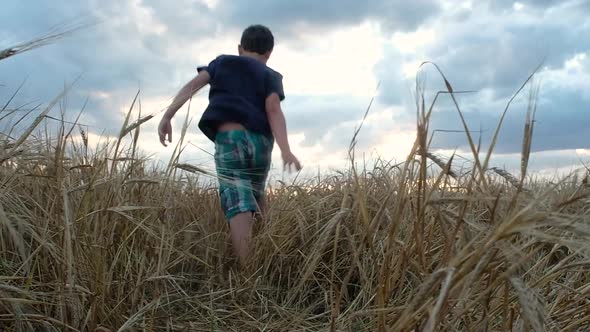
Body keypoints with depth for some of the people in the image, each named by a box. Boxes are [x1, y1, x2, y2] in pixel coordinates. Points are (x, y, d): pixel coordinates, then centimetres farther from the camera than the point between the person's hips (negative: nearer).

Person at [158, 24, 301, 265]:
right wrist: (285, 150, -16)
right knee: (256, 196, 25)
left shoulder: (222, 62, 22)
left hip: (229, 139, -1)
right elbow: (274, 110, -3)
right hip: (260, 141, 1)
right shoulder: (270, 75, 16)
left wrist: (167, 115, -6)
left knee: (239, 204, -12)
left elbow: (193, 85, 4)